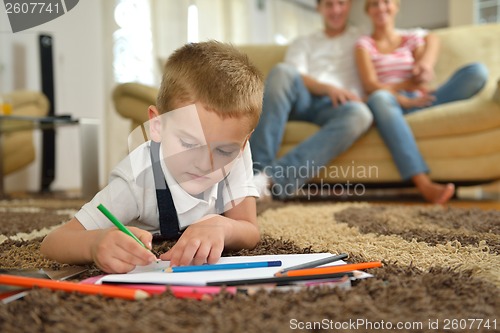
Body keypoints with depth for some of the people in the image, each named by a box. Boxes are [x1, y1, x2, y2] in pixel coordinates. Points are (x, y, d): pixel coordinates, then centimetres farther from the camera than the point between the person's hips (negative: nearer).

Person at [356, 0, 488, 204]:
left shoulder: (412, 40, 23)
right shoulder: (364, 44, 12)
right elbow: (370, 85, -4)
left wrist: (426, 63, -18)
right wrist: (407, 84, -19)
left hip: (415, 104, 3)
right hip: (388, 105, -3)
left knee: (478, 71, -15)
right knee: (380, 97, -44)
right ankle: (424, 185, -54)